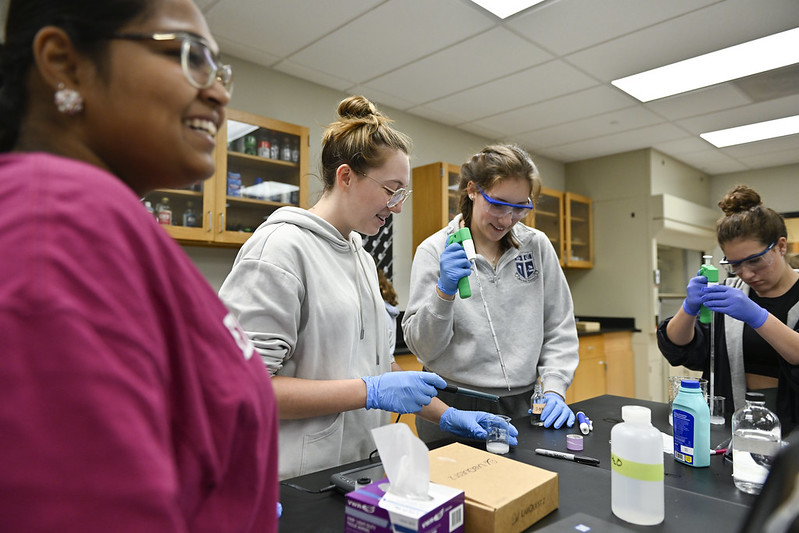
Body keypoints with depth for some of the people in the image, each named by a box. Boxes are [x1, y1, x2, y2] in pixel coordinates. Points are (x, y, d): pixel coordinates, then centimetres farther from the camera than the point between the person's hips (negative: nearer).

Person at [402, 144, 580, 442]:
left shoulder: (537, 246, 1)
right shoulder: (434, 250, -8)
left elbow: (559, 330, 6)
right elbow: (422, 347, -11)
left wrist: (553, 389, -6)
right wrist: (444, 291, -25)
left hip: (523, 405, 3)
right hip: (454, 407, -2)